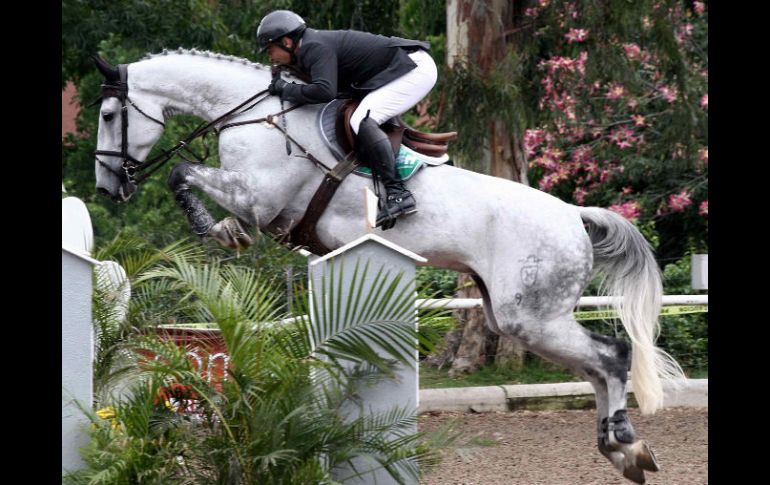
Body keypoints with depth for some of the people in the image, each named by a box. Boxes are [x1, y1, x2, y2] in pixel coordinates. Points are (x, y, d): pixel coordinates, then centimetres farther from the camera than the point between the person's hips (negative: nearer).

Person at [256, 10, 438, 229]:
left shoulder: (315, 48, -18)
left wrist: (286, 90, -19)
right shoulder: (313, 45, 14)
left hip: (415, 69, -11)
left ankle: (397, 194, -30)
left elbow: (324, 91, -34)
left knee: (362, 121, -24)